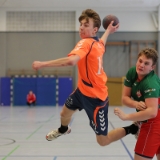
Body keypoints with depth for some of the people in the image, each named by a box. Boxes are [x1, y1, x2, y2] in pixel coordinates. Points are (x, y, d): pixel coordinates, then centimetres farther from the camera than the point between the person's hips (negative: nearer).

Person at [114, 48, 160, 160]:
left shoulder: (151, 83, -28)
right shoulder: (132, 72, -5)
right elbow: (125, 98, -4)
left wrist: (126, 117, -34)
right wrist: (136, 104, -25)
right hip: (150, 123, 8)